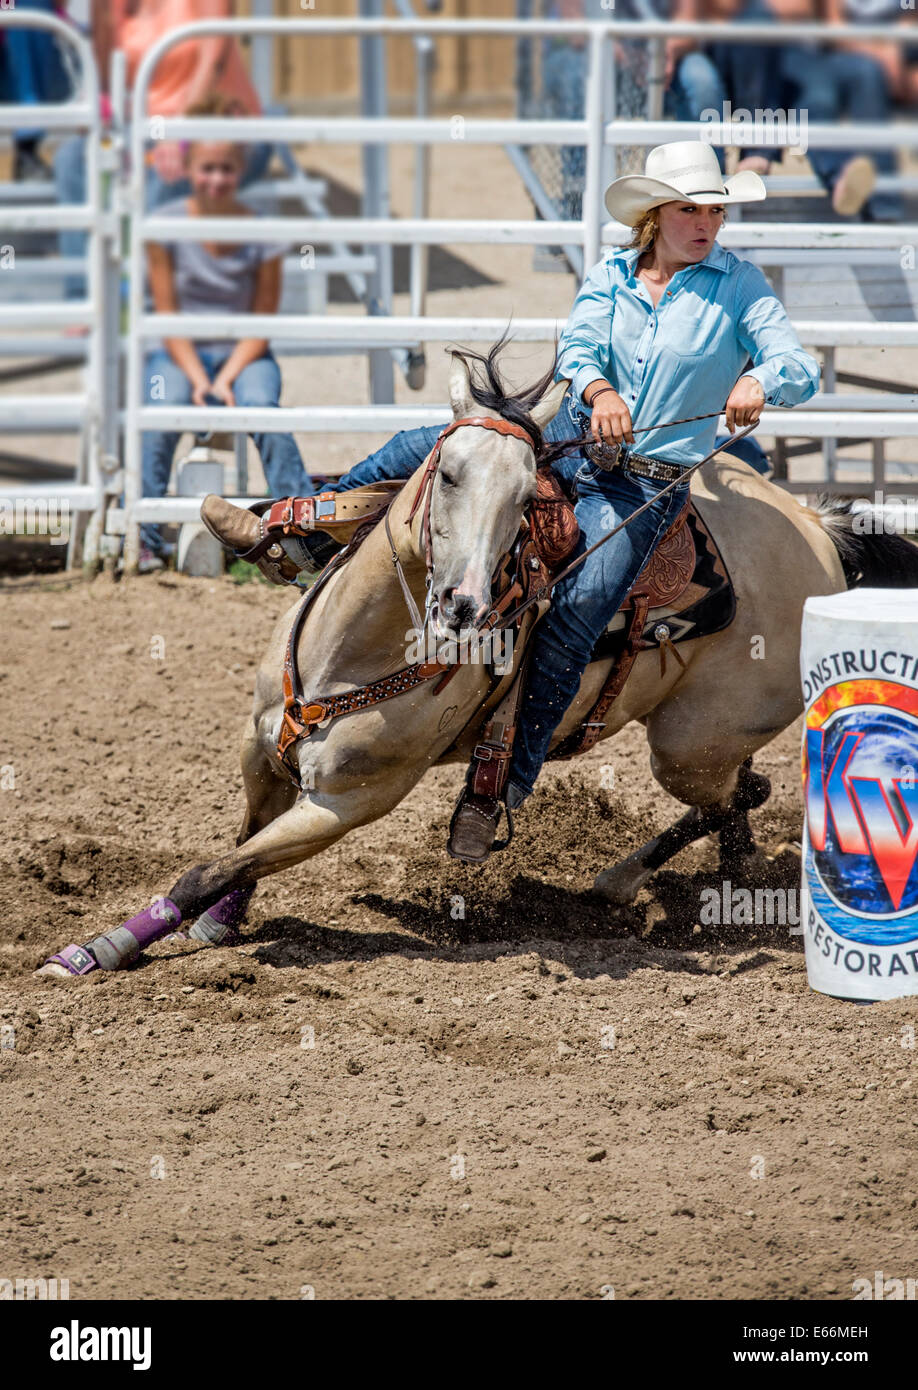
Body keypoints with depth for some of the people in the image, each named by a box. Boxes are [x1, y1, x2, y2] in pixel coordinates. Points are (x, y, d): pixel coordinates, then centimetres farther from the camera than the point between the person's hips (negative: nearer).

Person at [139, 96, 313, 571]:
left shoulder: (261, 234, -8)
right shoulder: (165, 226, -8)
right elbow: (167, 315, -5)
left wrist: (227, 378, -17)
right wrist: (197, 379, -16)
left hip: (243, 353, 0)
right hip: (181, 353, 0)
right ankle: (143, 539, -23)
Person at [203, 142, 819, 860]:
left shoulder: (739, 283, -4)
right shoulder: (611, 276, 6)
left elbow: (798, 364, -12)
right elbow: (578, 344, -9)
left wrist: (758, 381, -36)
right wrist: (598, 390, -32)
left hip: (646, 484, -4)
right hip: (571, 438, 4)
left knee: (575, 616, -23)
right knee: (421, 450, -4)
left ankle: (501, 786, -21)